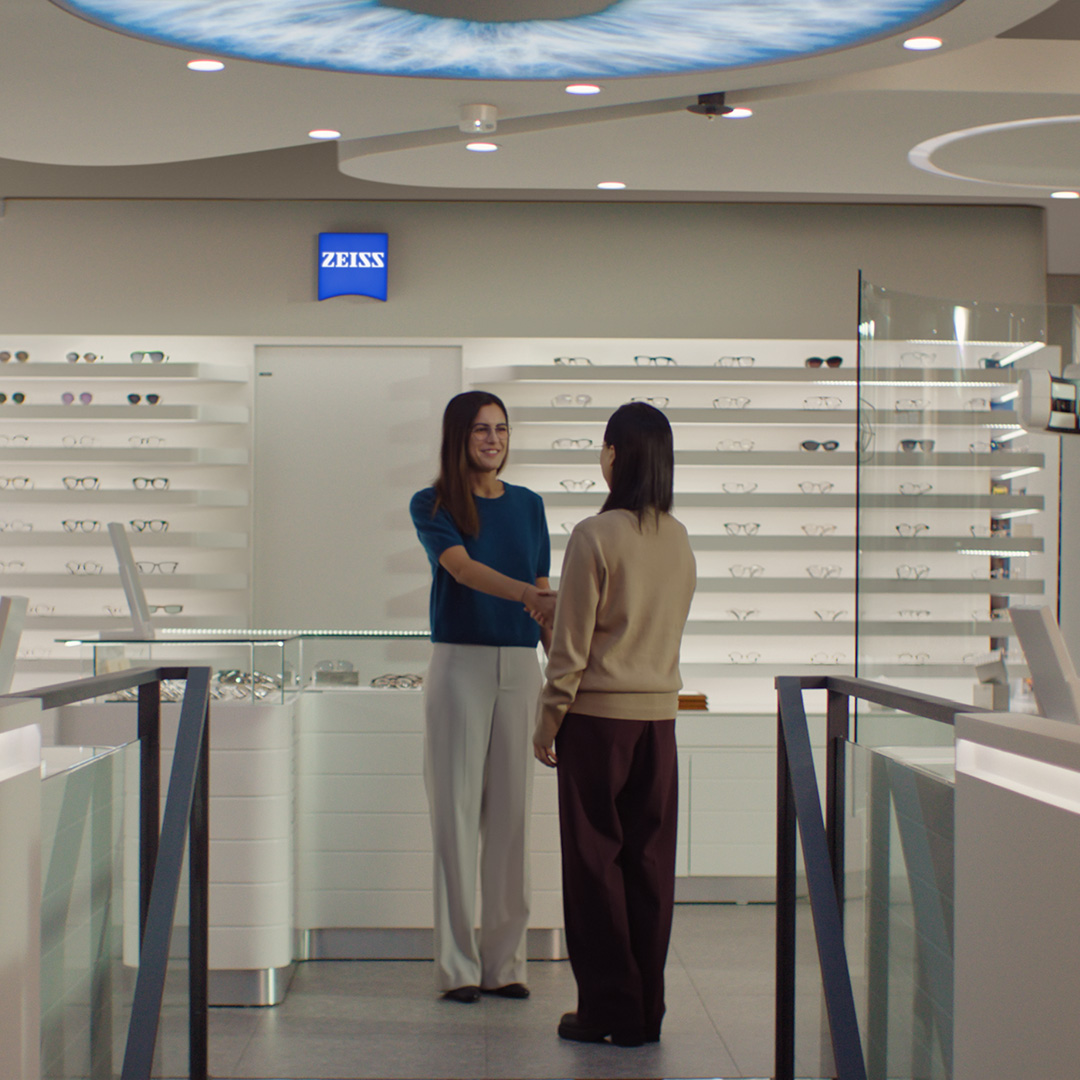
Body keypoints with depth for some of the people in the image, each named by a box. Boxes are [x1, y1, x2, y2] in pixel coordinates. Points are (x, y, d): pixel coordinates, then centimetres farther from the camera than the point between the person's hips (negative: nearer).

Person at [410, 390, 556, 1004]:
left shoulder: (528, 505, 13)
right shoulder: (433, 505, 0)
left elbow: (543, 592, 15)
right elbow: (461, 567, -17)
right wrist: (525, 593, -34)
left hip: (520, 666, 4)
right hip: (461, 664, -3)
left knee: (512, 814, 5)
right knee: (457, 813, -2)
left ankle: (505, 960, 12)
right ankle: (458, 965, 4)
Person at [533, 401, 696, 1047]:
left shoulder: (595, 537, -13)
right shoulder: (679, 540, 4)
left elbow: (571, 647, -12)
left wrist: (547, 725, -3)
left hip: (598, 715, -5)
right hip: (660, 715, 5)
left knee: (595, 861, 4)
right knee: (649, 861, 9)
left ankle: (607, 1009, 7)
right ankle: (646, 1013, 15)